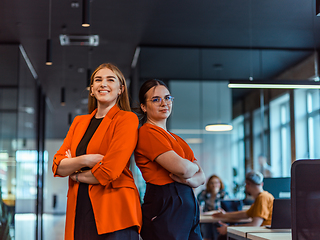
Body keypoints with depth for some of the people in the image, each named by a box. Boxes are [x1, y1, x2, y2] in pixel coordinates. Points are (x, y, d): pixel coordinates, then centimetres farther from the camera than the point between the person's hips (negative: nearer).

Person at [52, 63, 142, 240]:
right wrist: (84, 160, -12)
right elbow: (57, 166, 7)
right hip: (78, 212, 5)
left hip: (114, 213, -5)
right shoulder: (79, 122, 16)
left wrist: (73, 173, 3)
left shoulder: (127, 119, -3)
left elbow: (108, 172, -12)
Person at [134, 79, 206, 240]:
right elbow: (181, 167, -19)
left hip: (188, 207, 8)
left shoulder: (175, 139, 19)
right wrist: (193, 167, 3)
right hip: (164, 208, -8)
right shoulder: (148, 132, -8)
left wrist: (189, 179, -10)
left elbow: (201, 177, 13)